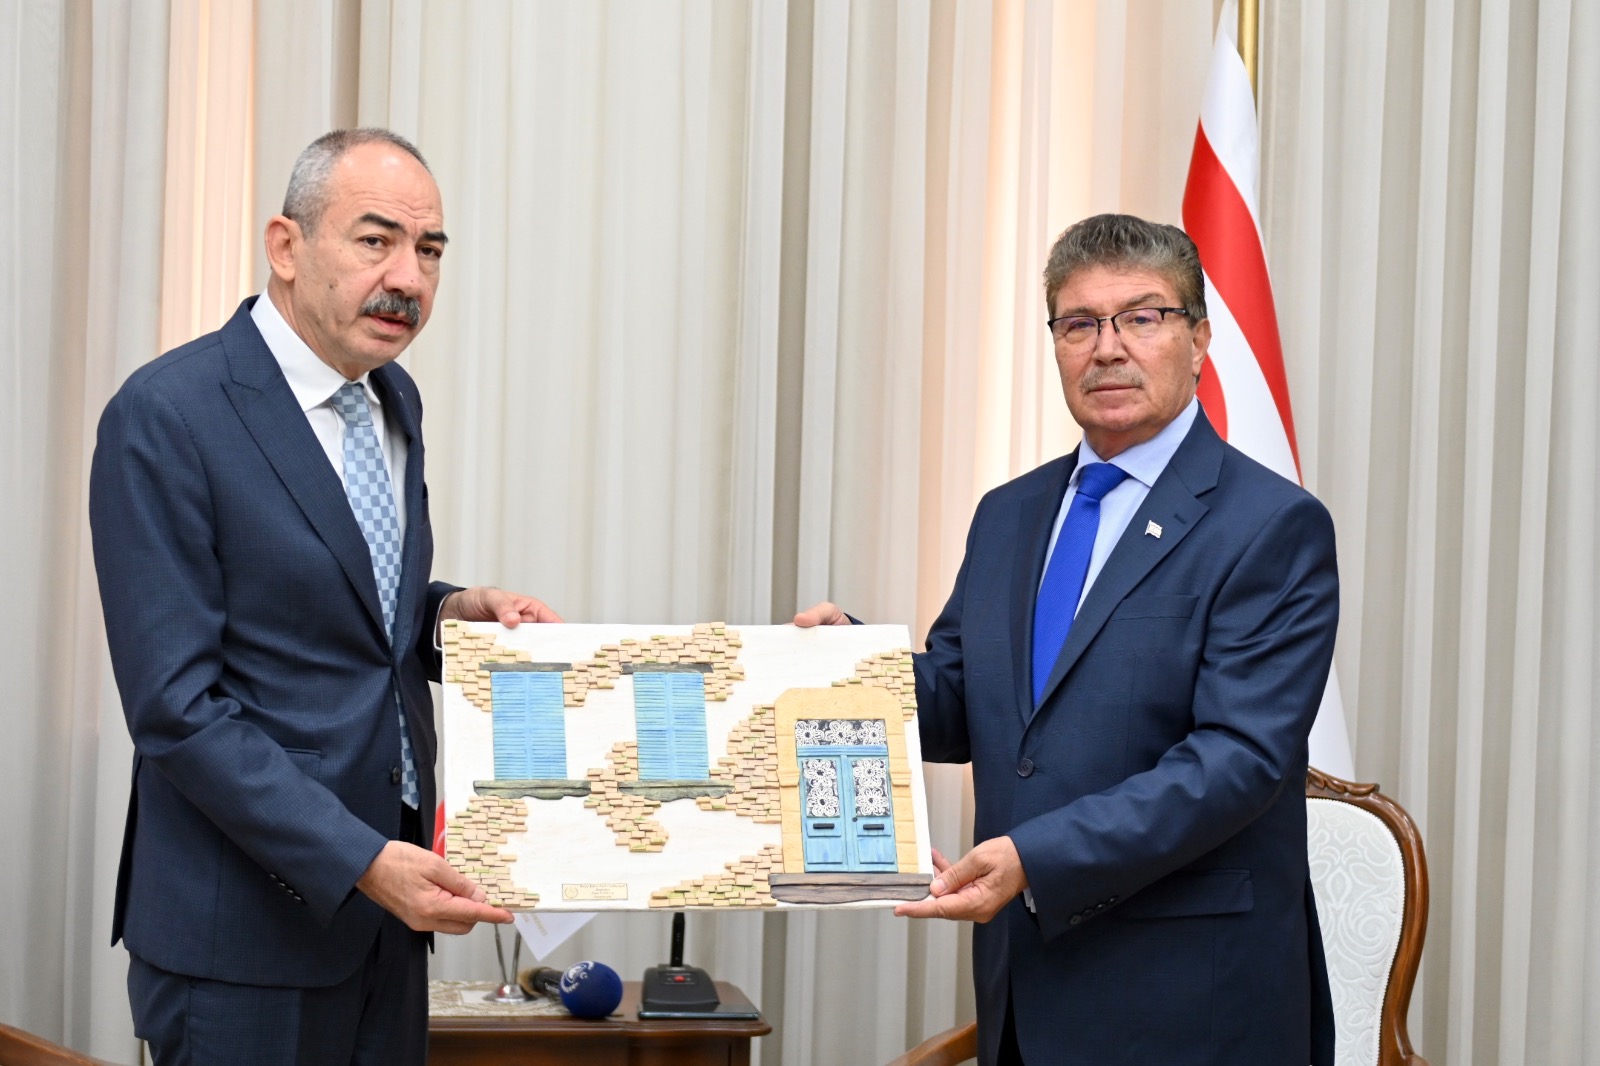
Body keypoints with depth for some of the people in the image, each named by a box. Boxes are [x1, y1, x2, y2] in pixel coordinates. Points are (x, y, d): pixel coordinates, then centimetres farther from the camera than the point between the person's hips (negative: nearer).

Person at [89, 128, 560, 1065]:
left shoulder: (395, 400, 9)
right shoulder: (165, 417, -14)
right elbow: (178, 708, -17)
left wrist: (451, 612, 0)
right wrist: (361, 861, -22)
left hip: (386, 904, 7)